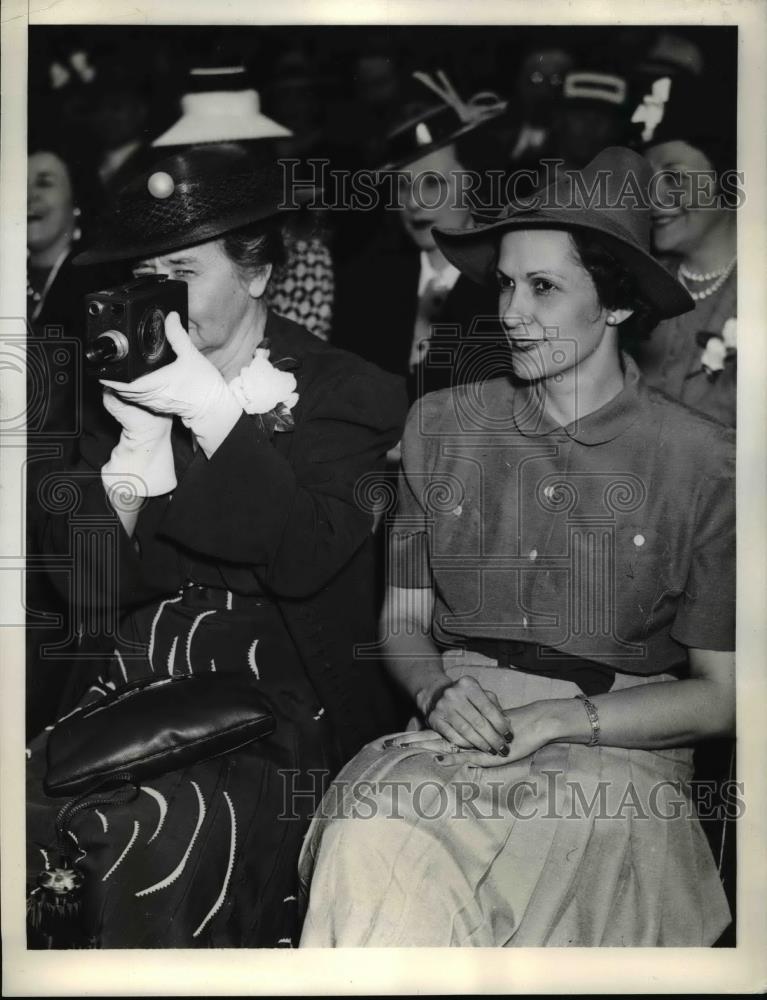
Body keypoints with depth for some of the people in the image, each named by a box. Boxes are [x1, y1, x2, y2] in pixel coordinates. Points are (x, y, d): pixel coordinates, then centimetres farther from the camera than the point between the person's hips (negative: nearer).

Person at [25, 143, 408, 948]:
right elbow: (86, 588, 7)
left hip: (280, 709, -4)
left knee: (156, 825, -30)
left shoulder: (353, 395, 1)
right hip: (135, 687, 4)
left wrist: (212, 412, -16)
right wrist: (142, 440, -7)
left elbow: (301, 562, -13)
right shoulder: (126, 388, 12)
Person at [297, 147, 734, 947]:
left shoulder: (701, 463, -2)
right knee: (367, 837, -30)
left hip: (618, 752, -1)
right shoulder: (440, 426, 8)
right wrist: (438, 690, -9)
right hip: (454, 731, 2)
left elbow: (720, 695, 0)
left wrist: (564, 716, -13)